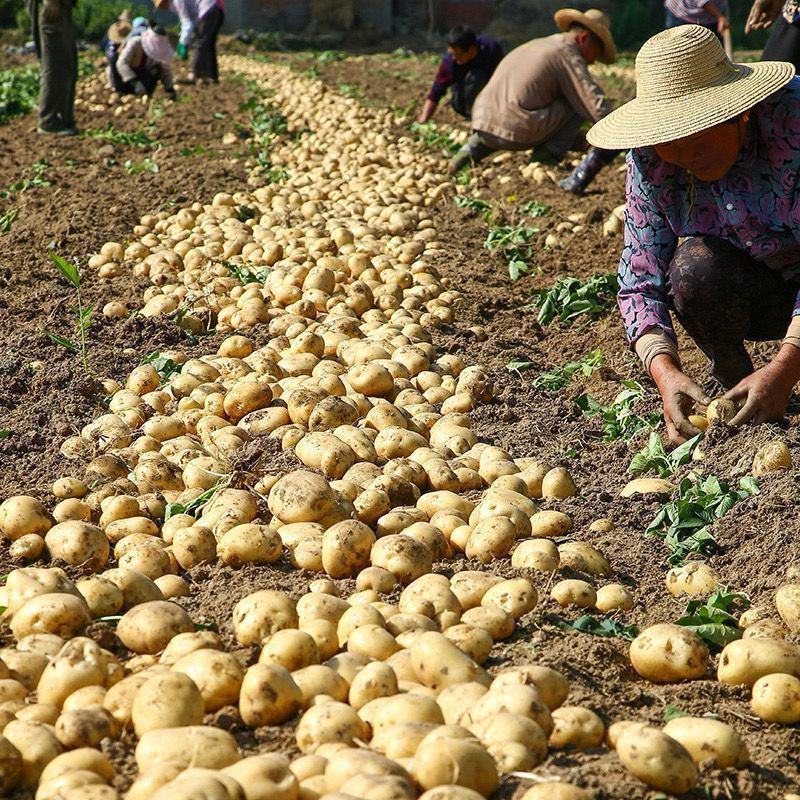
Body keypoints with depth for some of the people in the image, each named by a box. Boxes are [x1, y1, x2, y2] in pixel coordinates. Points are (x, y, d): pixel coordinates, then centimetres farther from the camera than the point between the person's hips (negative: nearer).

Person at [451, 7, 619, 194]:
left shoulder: (536, 45, 29)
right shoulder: (569, 54, 3)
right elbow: (595, 103, -7)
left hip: (483, 124, 7)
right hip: (519, 129, -7)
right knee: (579, 102, 9)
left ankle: (474, 147, 14)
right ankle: (549, 154, 0)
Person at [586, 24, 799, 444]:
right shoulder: (649, 159, -16)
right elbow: (640, 281, -16)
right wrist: (665, 371, -35)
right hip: (750, 293, 3)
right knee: (694, 265, -30)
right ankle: (731, 377, -4)